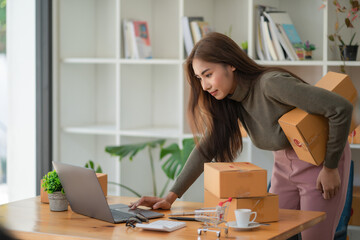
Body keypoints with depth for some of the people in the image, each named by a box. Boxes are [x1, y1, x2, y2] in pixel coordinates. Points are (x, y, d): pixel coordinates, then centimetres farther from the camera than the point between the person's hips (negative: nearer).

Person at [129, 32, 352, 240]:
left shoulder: (271, 83, -29)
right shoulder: (229, 101, -5)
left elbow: (342, 108, -30)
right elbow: (206, 149, -1)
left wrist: (331, 167, -21)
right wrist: (171, 197, -10)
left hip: (320, 162, -7)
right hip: (284, 163, 7)